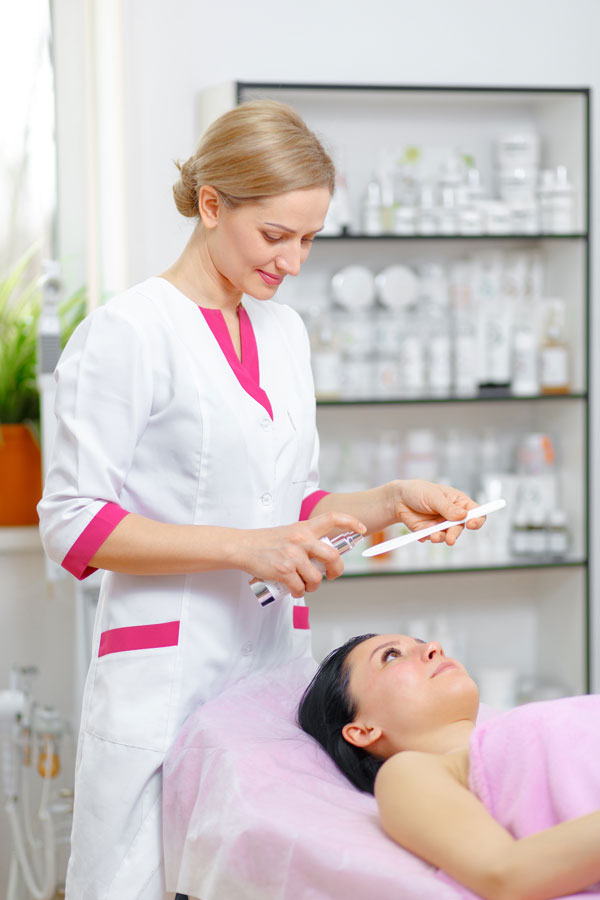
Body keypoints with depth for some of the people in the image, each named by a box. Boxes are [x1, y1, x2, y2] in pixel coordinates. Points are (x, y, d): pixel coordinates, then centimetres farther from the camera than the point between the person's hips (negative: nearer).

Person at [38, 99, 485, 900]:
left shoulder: (285, 332, 15)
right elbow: (73, 524, -11)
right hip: (167, 675, -6)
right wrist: (246, 548, -18)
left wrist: (390, 503, 4)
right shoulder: (129, 332, -7)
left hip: (274, 657, 6)